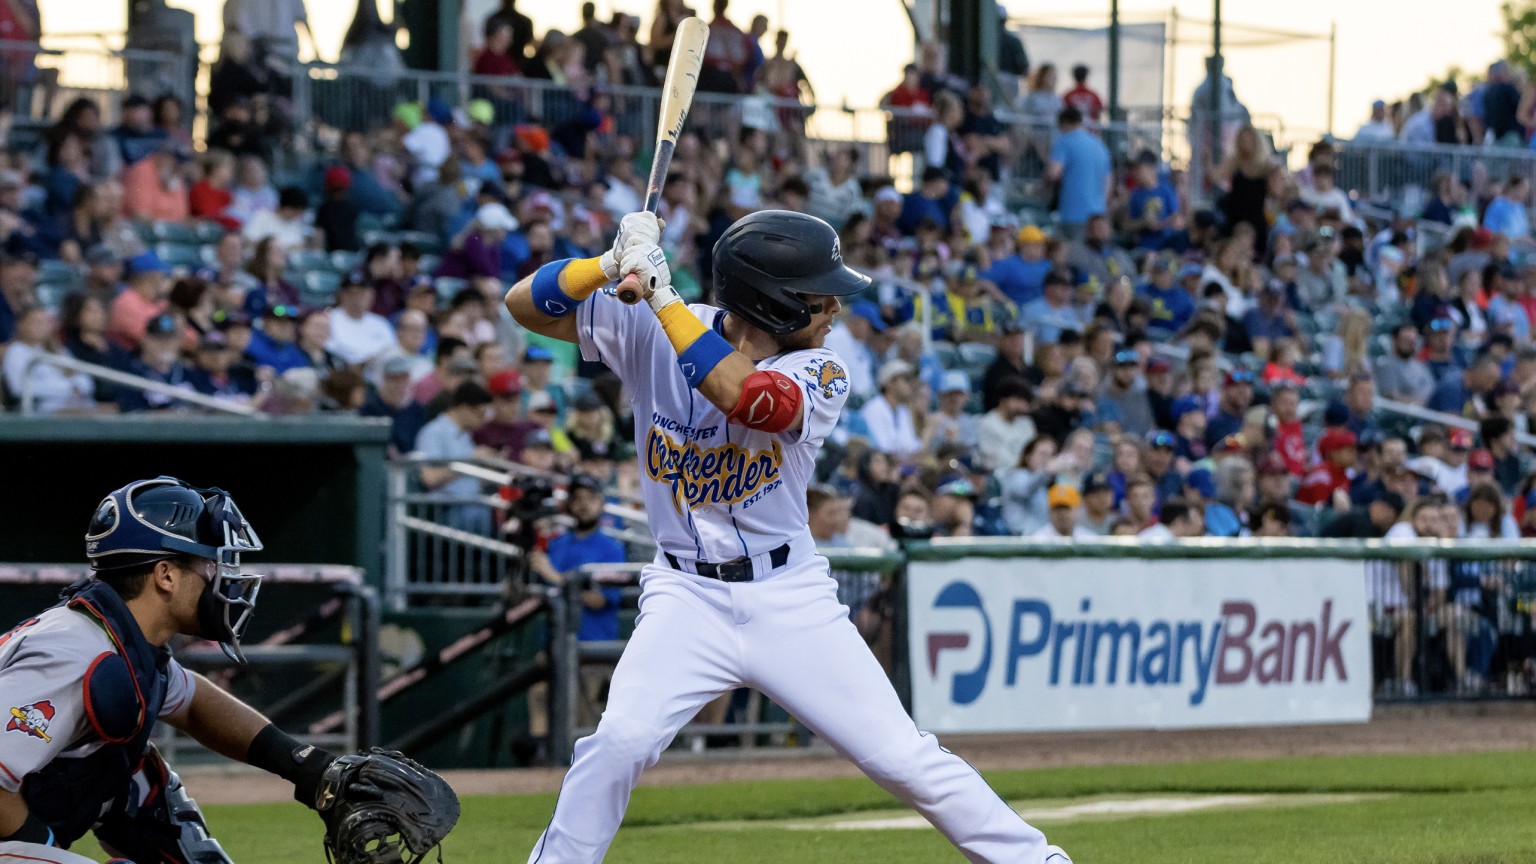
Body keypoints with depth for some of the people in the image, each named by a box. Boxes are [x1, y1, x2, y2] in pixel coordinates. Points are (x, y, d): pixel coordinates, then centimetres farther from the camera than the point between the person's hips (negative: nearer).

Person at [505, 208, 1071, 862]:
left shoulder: (818, 375, -10)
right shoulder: (652, 335, -6)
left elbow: (746, 397, -31)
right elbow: (526, 304, -8)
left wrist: (660, 292, -30)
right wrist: (612, 264, -26)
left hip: (792, 599, 0)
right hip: (687, 597, 0)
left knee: (905, 757, -3)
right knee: (620, 740, -24)